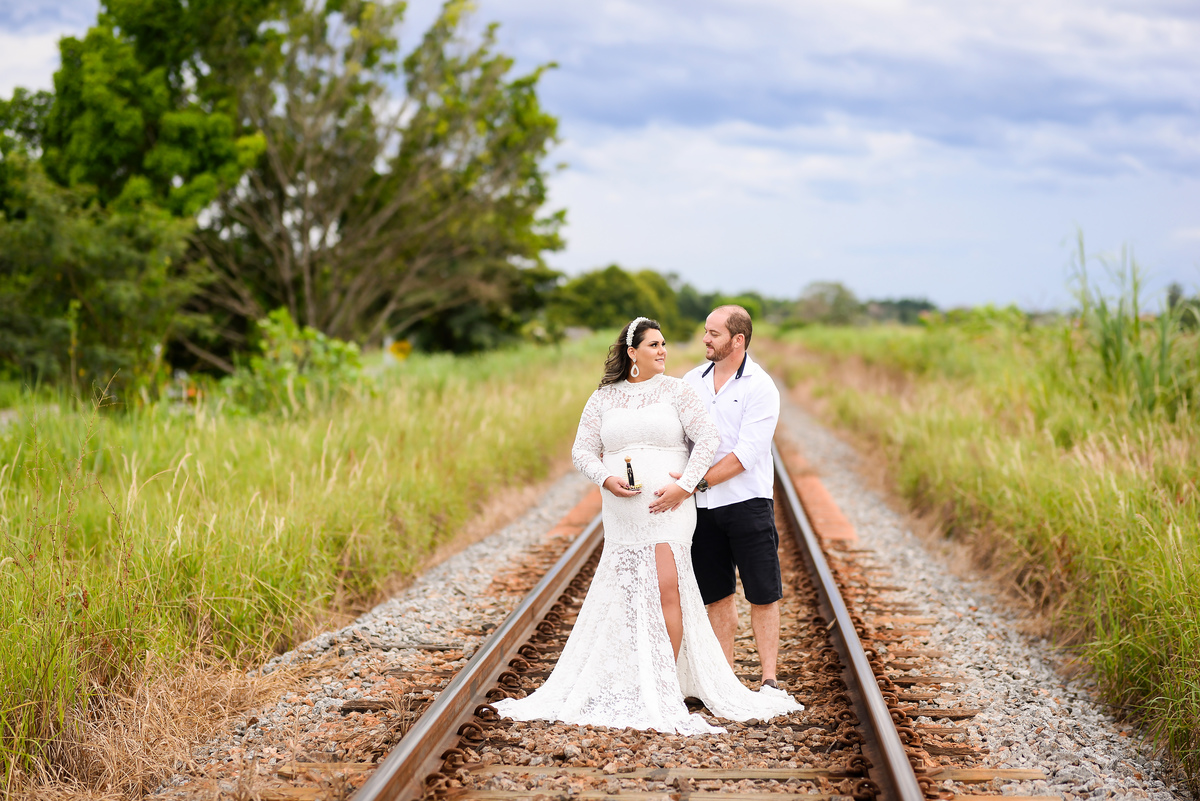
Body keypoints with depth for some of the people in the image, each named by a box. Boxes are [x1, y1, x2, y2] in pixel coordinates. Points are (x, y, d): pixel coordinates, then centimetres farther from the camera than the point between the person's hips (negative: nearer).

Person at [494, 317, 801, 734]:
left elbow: (707, 437, -3)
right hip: (622, 512, 3)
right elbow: (582, 451, 9)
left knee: (666, 587, -15)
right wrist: (607, 478, -10)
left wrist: (683, 486, -12)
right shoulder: (603, 398, 9)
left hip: (668, 508, -3)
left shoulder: (676, 391, 3)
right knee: (625, 594, 6)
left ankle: (665, 685, -10)